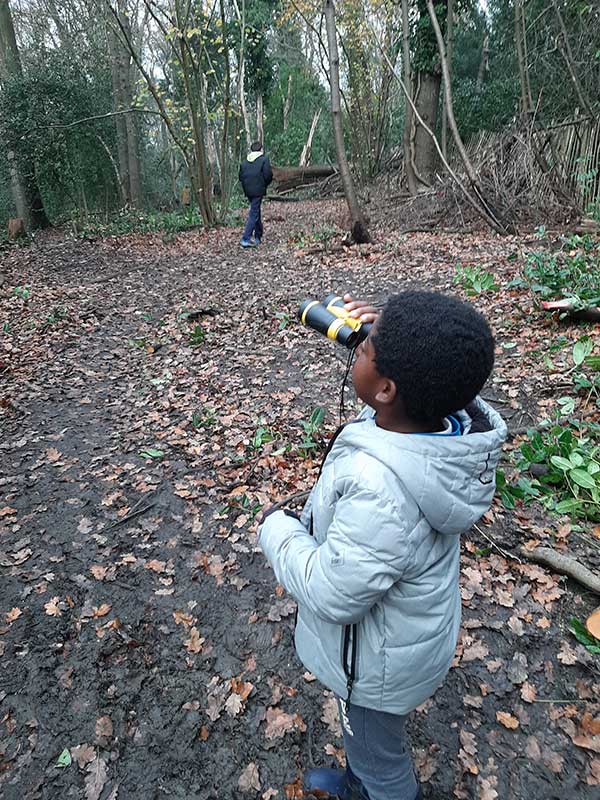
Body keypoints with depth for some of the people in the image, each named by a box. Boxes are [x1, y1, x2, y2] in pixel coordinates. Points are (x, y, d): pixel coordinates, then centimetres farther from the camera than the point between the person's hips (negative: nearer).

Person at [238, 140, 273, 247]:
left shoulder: (245, 160, 11)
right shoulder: (264, 159, -5)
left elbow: (241, 175, 11)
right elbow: (268, 175, -12)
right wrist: (265, 184, 5)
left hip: (248, 190, 6)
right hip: (258, 190, -6)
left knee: (256, 211, 20)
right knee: (254, 214, -5)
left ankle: (258, 237, 27)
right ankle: (245, 239, -14)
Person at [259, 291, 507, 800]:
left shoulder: (377, 489, -45)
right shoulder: (456, 428, -22)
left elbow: (333, 595, -32)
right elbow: (421, 380, 3)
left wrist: (278, 530, -17)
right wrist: (386, 337, -13)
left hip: (379, 661, -8)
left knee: (377, 753, 27)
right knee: (366, 734, 37)